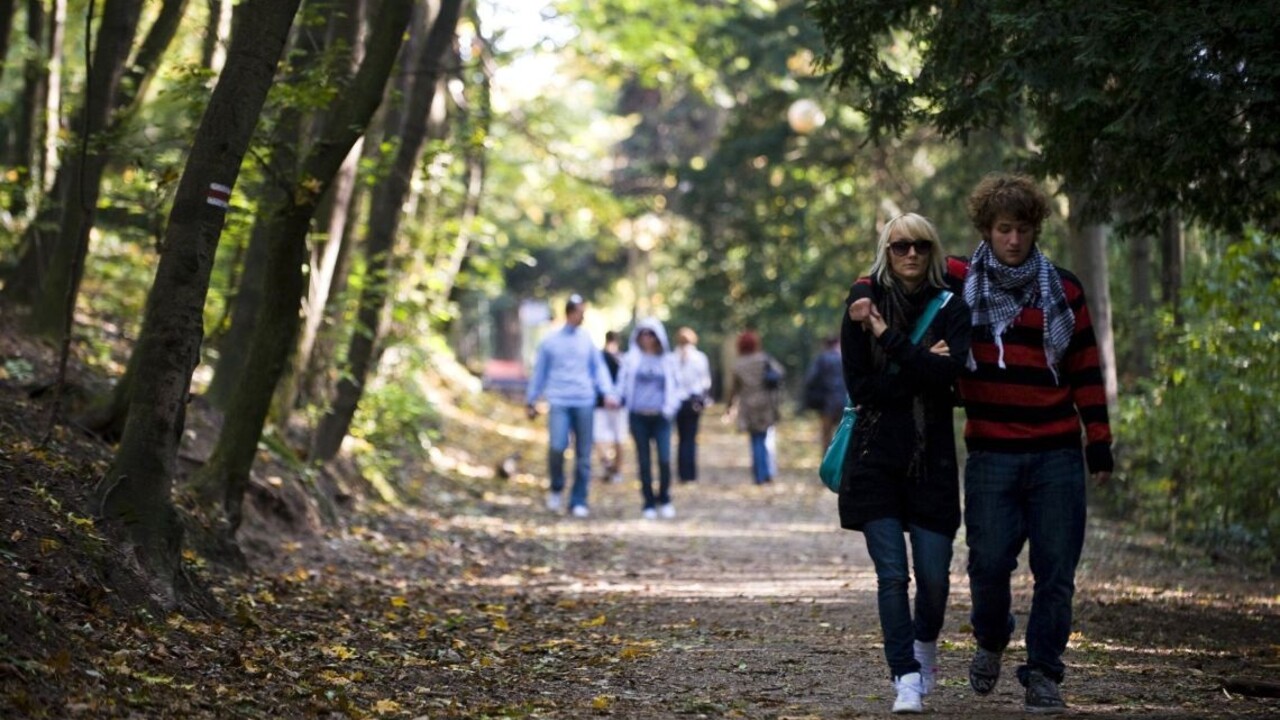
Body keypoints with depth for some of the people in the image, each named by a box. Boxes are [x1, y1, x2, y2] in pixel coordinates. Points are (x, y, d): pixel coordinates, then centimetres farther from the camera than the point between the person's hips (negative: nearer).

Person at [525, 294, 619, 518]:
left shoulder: (588, 340, 8)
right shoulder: (550, 341, 5)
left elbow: (599, 368, 10)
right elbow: (539, 373, 13)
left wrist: (608, 392, -4)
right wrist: (530, 401, 15)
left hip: (584, 402, 2)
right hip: (559, 402, -2)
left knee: (583, 455, 1)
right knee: (557, 446, -18)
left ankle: (578, 502, 8)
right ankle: (556, 488, 7)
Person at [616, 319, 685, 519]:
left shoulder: (668, 360, 6)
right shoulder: (631, 359, 5)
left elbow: (676, 387, 9)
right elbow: (622, 384, 6)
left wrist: (670, 408, -4)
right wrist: (618, 399, -11)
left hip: (660, 417, -1)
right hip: (638, 417, 1)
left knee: (664, 459, -11)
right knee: (644, 461, 4)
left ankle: (664, 499, 8)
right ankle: (649, 503, 12)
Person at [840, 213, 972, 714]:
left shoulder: (950, 308, 2)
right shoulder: (863, 306, 1)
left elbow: (949, 372, -15)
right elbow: (859, 388, -4)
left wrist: (889, 338, -19)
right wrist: (922, 369, -11)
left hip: (932, 459, 1)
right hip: (876, 460, -1)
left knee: (934, 575, 1)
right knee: (892, 574, -7)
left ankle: (925, 644, 31)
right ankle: (906, 677, -1)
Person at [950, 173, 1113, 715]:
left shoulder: (1062, 289, 6)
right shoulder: (961, 283, 3)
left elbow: (1085, 370, 9)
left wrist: (1099, 440, 5)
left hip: (1057, 454, 1)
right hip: (991, 453, -1)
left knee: (1055, 570, -1)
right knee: (989, 563, -4)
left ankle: (1043, 675, 9)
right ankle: (990, 642, 26)